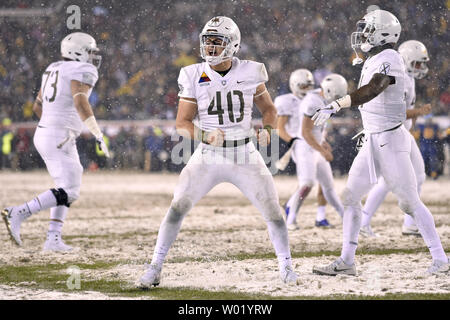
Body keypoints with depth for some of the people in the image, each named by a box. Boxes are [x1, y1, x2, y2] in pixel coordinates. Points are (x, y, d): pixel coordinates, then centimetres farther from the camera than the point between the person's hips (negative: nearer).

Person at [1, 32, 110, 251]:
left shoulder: (54, 69, 18)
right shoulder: (83, 71, -9)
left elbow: (37, 106, 23)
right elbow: (80, 101, -26)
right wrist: (98, 134, -28)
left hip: (43, 133, 10)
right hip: (60, 140, -10)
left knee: (66, 189, 16)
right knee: (69, 192, -9)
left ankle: (53, 239, 10)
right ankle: (18, 214, -17)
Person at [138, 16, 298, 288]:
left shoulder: (250, 73, -5)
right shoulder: (194, 77, -7)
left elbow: (269, 109, 9)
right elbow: (183, 124, -4)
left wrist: (267, 130, -12)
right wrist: (206, 136, -23)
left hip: (245, 156, 1)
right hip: (208, 156, -1)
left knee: (273, 209, -2)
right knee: (178, 207, -11)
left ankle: (287, 267, 18)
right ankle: (155, 270, -2)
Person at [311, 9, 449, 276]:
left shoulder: (389, 60, -17)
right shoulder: (372, 62, 12)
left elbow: (371, 91, -34)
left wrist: (334, 106, -41)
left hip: (390, 140, -9)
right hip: (372, 142, 9)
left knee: (410, 202, -4)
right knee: (350, 197, 5)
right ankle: (346, 261, 8)